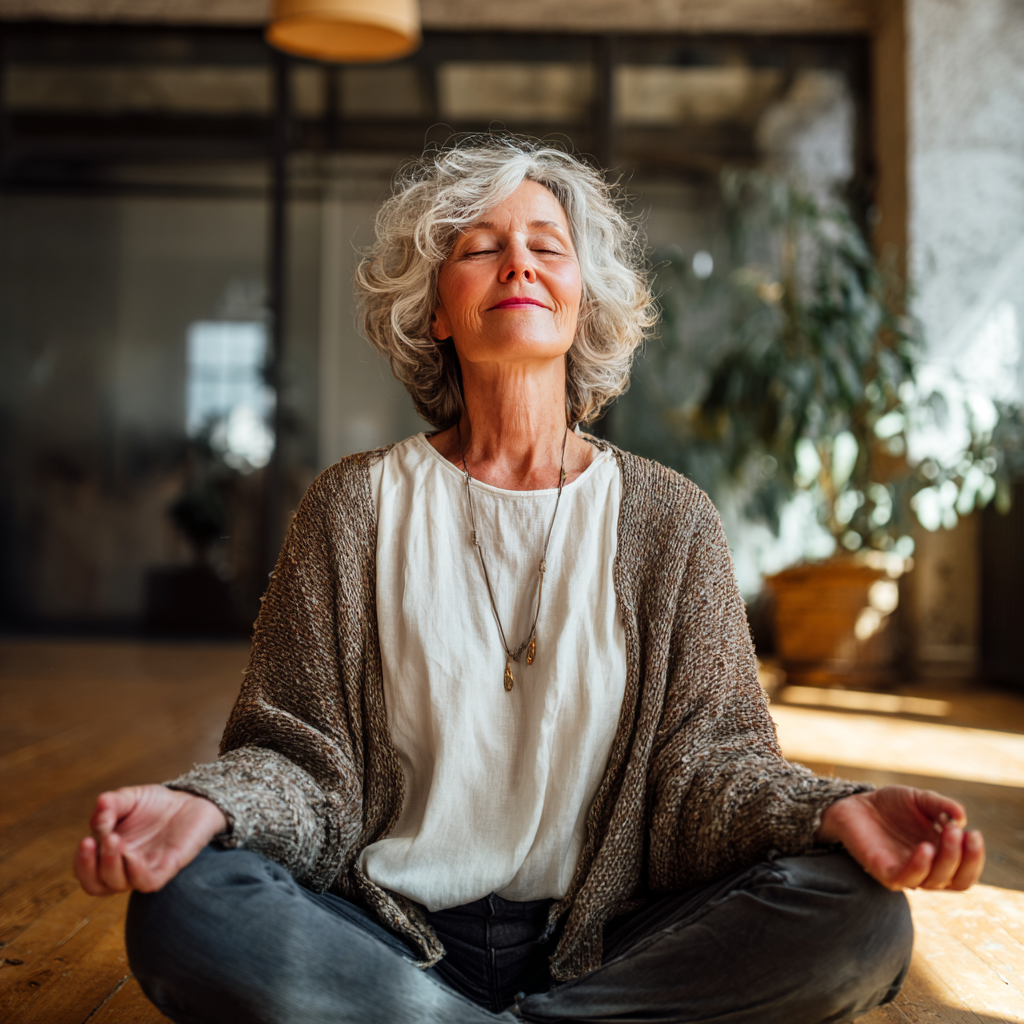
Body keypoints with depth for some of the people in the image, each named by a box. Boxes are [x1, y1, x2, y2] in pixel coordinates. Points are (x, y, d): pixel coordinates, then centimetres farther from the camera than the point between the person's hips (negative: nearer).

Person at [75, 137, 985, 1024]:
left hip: (601, 940, 1)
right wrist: (206, 806, -23)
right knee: (183, 908, -29)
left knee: (858, 920, -24)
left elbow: (705, 756, 0)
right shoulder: (356, 507, 3)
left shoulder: (667, 517, 4)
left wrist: (832, 812, -22)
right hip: (391, 936, 0)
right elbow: (304, 755, -1)